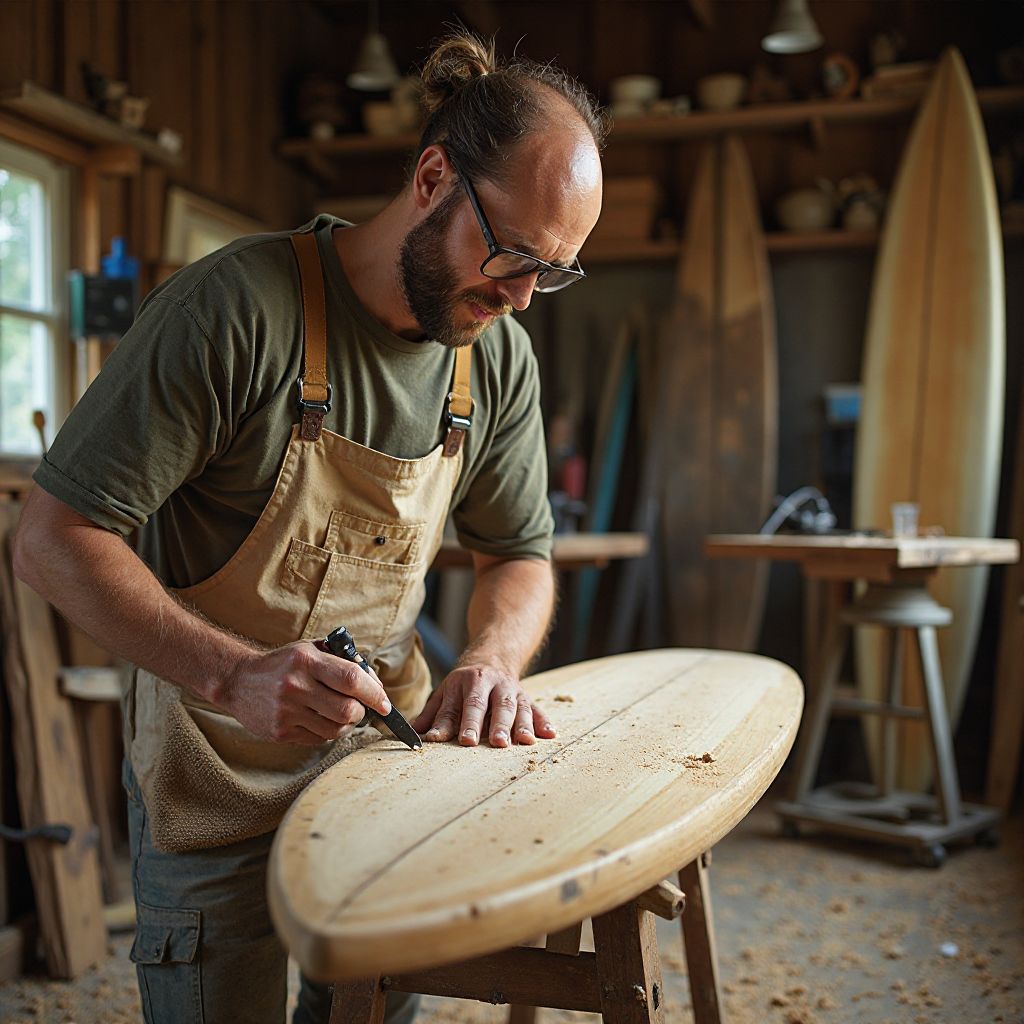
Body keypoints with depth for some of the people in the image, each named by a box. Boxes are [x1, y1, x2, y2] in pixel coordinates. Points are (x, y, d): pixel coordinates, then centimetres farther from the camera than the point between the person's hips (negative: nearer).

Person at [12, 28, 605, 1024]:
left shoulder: (500, 358, -3)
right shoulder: (235, 306, -23)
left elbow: (519, 556, 7)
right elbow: (53, 539, -21)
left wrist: (490, 661, -15)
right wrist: (231, 674, -34)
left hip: (381, 744, 6)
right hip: (217, 767, -5)